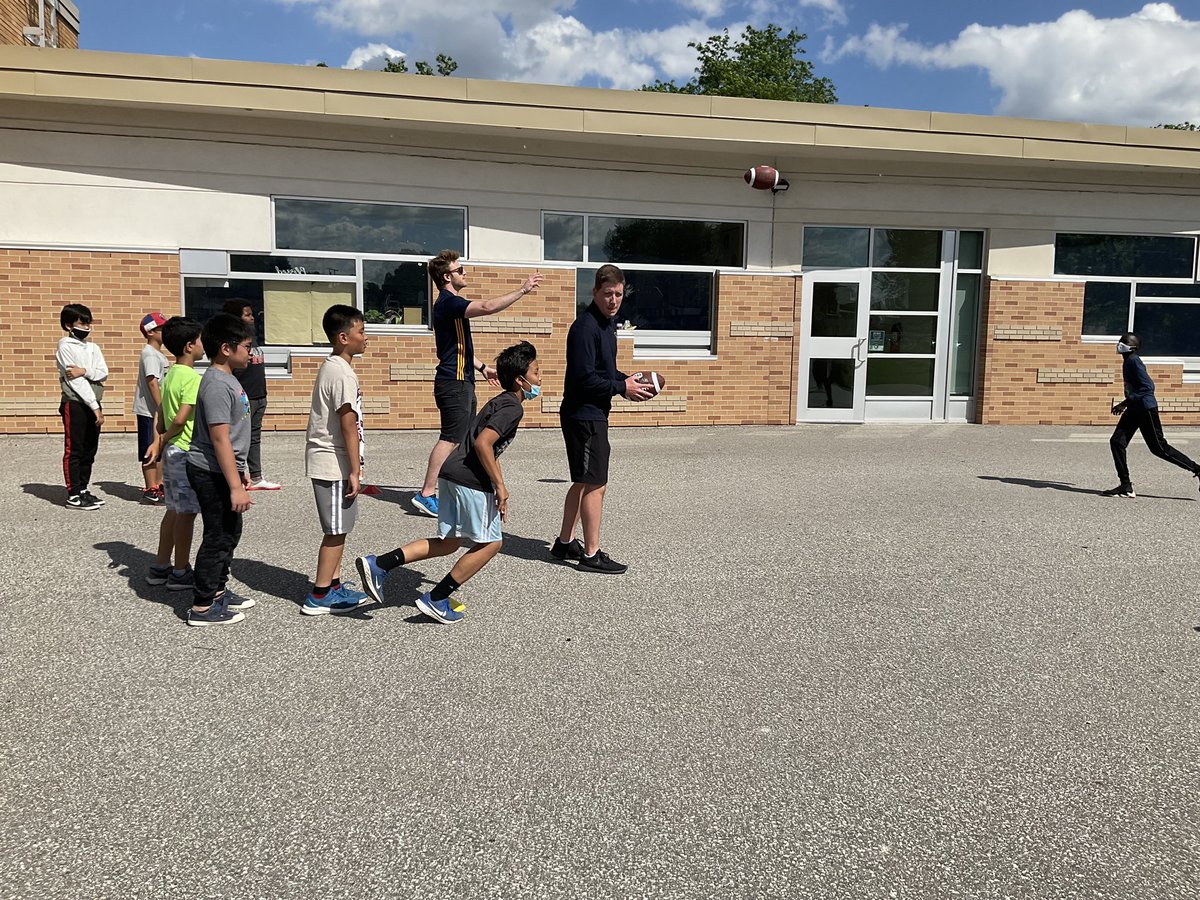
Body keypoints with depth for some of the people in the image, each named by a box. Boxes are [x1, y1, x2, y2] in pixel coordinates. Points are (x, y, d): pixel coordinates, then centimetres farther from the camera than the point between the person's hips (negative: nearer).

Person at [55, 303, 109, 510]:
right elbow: (75, 381, -14)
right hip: (74, 404, -6)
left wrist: (84, 371, -19)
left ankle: (83, 489, 19)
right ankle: (73, 495, 2)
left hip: (92, 404, 6)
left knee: (89, 450, 10)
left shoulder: (93, 347, 13)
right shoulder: (65, 346, -7)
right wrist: (95, 407, -17)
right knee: (74, 450, -2)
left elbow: (104, 374, 1)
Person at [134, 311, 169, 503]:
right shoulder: (149, 354, -15)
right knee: (151, 451, -3)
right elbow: (152, 382, -23)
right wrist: (161, 408, -25)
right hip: (150, 410, -10)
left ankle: (159, 486, 25)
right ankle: (150, 490, 3)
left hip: (159, 410, 10)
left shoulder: (158, 354, 16)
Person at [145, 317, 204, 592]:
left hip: (172, 451, 9)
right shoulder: (192, 378, -18)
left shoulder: (170, 376, 11)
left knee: (174, 510, 17)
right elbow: (181, 419, -22)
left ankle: (160, 566, 24)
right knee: (187, 513, 0)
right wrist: (165, 439, -8)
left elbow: (161, 416, 12)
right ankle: (181, 572, 9)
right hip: (187, 453, -9)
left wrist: (159, 441, 9)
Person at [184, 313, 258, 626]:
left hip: (223, 470, 10)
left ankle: (217, 591, 34)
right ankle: (201, 607, 7)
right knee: (219, 537, -2)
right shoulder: (217, 385, -20)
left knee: (230, 532, 20)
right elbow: (219, 438, -24)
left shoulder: (226, 379, 12)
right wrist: (235, 486, -24)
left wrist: (240, 470, 24)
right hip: (213, 474, -10)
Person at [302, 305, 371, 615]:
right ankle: (319, 597, 5)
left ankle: (333, 585, 25)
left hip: (326, 460, 10)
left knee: (338, 529, 16)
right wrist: (355, 471, -18)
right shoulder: (343, 374, -18)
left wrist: (353, 468, 21)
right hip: (335, 464, -10)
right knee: (337, 530, -2)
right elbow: (349, 426, -20)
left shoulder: (331, 367, 13)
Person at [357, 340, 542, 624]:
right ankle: (436, 599, 8)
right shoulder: (513, 407, -12)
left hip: (451, 473, 9)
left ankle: (378, 565, 9)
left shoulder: (500, 401, 19)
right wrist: (500, 485, -17)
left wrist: (495, 483, 28)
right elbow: (482, 443, -23)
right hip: (471, 480, -9)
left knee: (449, 542, 16)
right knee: (490, 543, 5)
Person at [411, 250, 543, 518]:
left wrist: (482, 367, 29)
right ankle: (426, 495, -9)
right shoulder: (448, 302, -15)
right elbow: (488, 307, -30)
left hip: (462, 381, 11)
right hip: (454, 383, -11)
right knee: (450, 439, -10)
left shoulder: (450, 303, 19)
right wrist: (523, 289, -25)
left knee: (465, 438, 13)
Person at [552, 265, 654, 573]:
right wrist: (622, 388, -16)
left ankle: (565, 543, 29)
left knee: (584, 482, 18)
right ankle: (591, 554, 5)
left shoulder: (607, 323, 13)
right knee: (595, 484, -4)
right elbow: (584, 378, -23)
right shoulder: (585, 327, -19)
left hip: (594, 414, 10)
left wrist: (626, 379, 5)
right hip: (584, 415, -10)